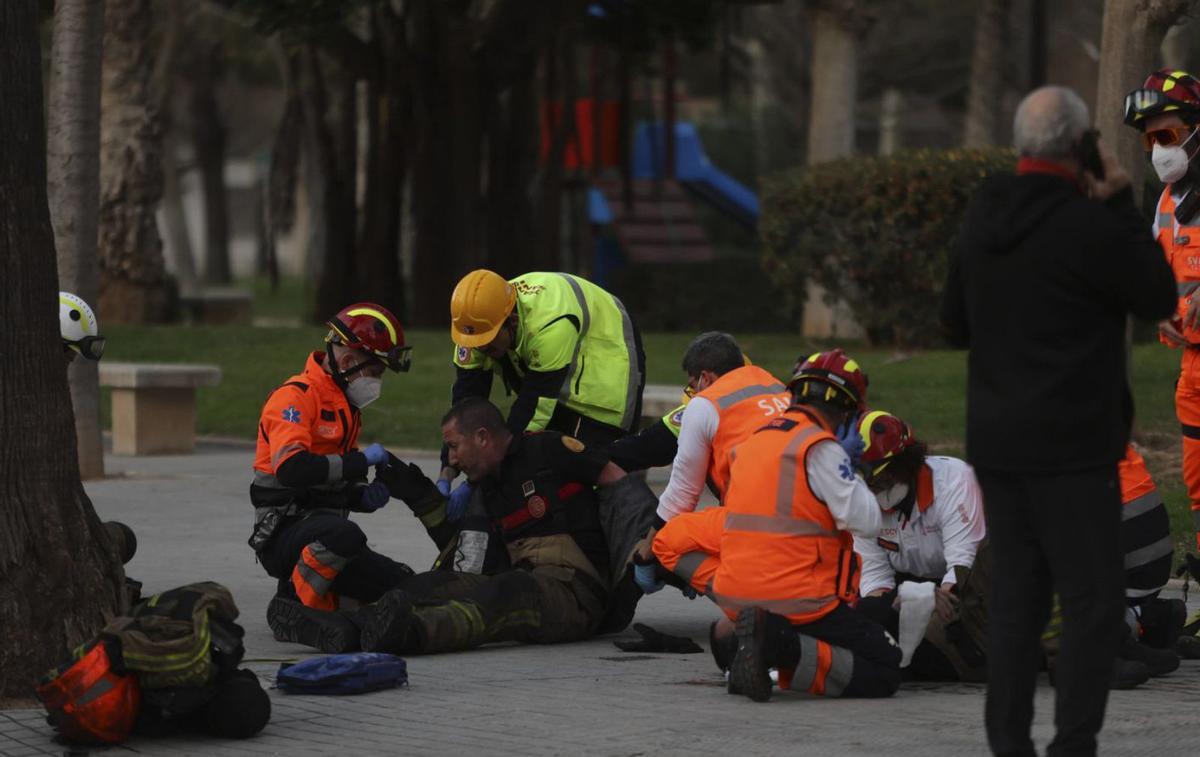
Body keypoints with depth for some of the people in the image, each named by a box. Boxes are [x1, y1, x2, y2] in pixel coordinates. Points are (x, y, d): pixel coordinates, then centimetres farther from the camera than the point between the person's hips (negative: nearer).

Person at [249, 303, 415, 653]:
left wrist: (364, 496, 3)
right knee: (344, 535, -41)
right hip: (285, 528, -9)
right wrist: (361, 461, -21)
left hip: (324, 525, 9)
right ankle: (292, 606, -20)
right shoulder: (297, 396, -12)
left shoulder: (346, 405, 20)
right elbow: (291, 468, -29)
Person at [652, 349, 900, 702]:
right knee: (884, 673, -1)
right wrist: (848, 466, 4)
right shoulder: (821, 448, -10)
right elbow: (866, 520, -12)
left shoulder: (753, 442, 13)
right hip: (801, 604, -7)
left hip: (738, 598, 7)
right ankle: (786, 650, -20)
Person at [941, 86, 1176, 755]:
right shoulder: (1087, 226, -17)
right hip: (1070, 447, -7)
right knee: (1094, 599, -3)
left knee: (1018, 588, 12)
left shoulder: (983, 219, 7)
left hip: (996, 441, 7)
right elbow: (1160, 298, -4)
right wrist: (1124, 203, -3)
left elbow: (957, 323, 16)